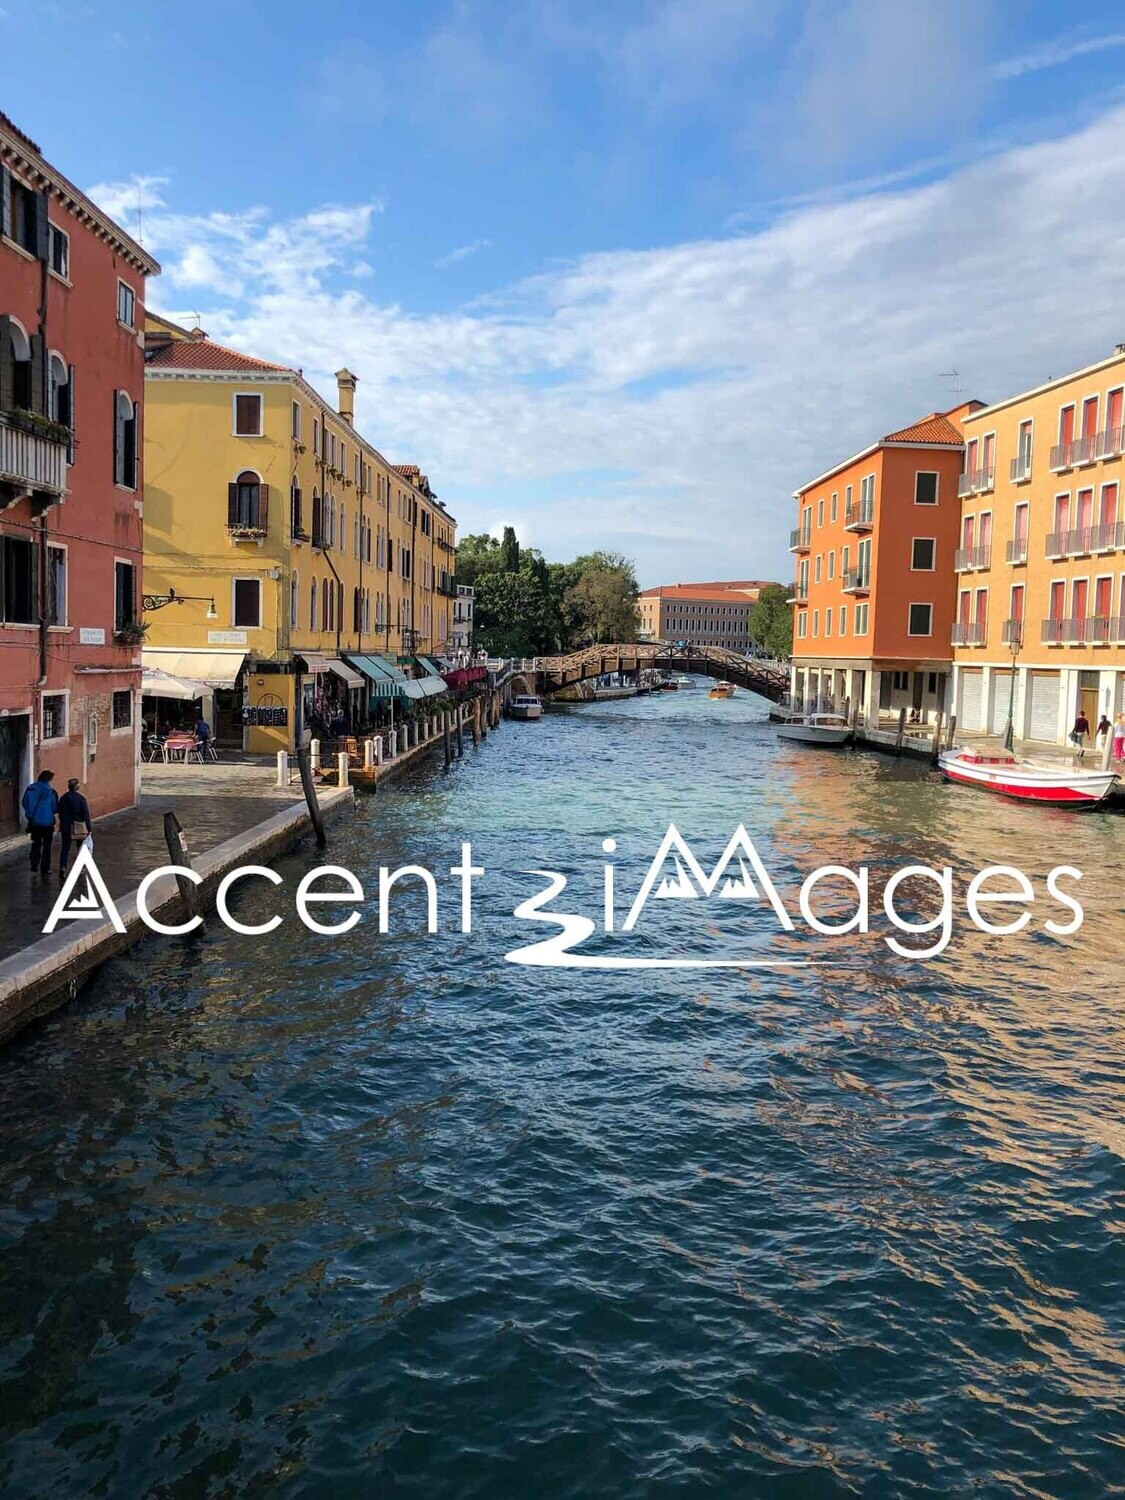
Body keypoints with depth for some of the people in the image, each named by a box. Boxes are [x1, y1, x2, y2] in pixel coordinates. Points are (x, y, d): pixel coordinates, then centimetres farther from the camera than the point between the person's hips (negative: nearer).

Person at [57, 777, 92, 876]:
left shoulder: (63, 798, 2)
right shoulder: (81, 798, -12)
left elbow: (60, 813, 10)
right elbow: (86, 814, -11)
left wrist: (62, 825, 19)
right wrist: (89, 828, -5)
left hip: (66, 827, 3)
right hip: (79, 827, -3)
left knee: (65, 848, 7)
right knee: (81, 847, 10)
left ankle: (62, 867, -7)